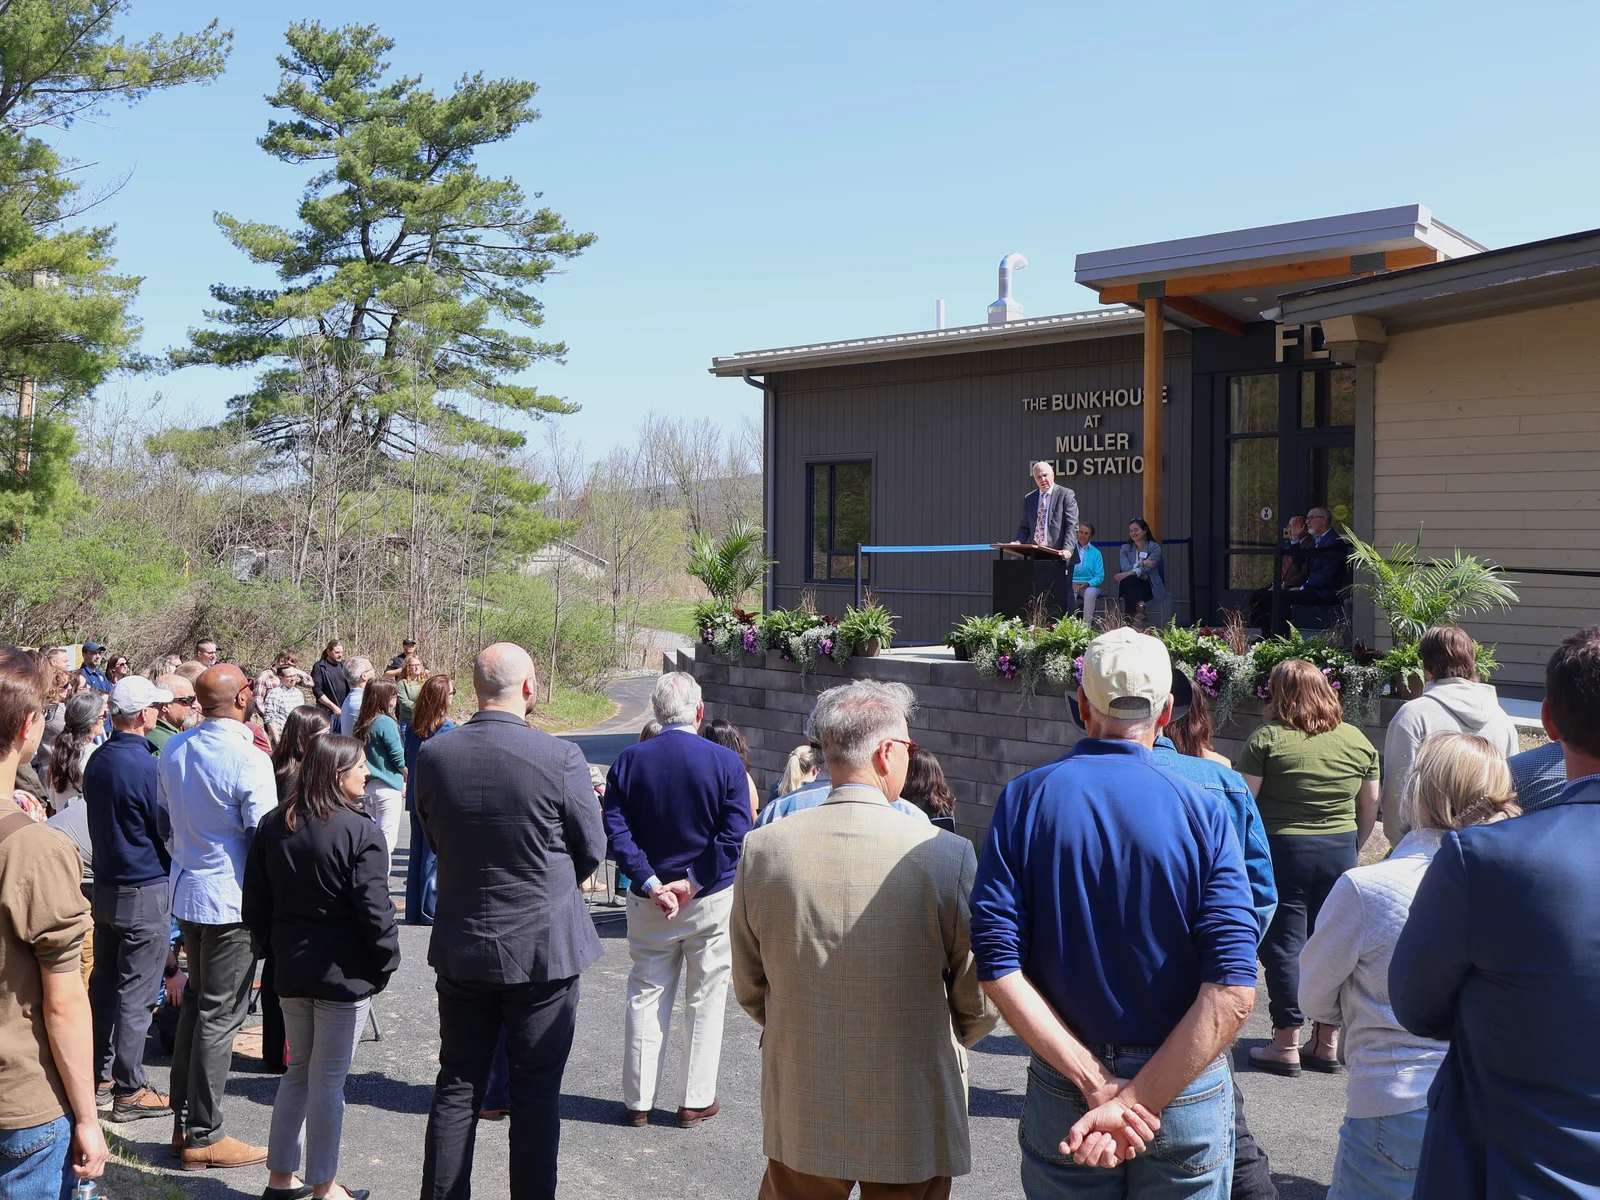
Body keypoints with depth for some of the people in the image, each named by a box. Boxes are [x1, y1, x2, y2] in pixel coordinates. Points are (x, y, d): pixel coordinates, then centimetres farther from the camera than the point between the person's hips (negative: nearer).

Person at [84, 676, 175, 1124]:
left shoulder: (98, 760, 4)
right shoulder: (145, 764, -20)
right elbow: (165, 828, -12)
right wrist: (172, 870, 4)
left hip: (105, 884, 8)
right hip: (145, 893, -8)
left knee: (103, 982, 17)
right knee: (135, 994, -1)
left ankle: (99, 1070, 30)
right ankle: (130, 1091, 5)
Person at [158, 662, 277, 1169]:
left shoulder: (173, 750, 3)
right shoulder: (249, 759, -20)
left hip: (186, 891, 8)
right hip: (231, 898, -8)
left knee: (196, 1002, 19)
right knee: (220, 1014, 1)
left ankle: (183, 1120, 27)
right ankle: (203, 1136, 10)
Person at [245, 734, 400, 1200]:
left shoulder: (272, 825, 4)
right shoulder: (359, 831, -17)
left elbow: (255, 903, 8)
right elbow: (374, 909, -18)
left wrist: (275, 950, 17)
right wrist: (386, 962, -5)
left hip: (291, 971, 7)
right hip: (343, 974, -6)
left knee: (298, 1070, 19)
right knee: (328, 1080, 4)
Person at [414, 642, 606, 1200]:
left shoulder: (432, 756, -7)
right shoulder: (560, 758, -19)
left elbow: (435, 841, 7)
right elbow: (592, 851, -6)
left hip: (460, 946, 4)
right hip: (544, 945, -3)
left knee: (457, 1086, 16)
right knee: (536, 1093, 9)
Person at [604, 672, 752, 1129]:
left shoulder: (629, 760, -4)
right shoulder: (726, 762, -10)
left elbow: (615, 832, -9)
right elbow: (734, 836, -16)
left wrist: (651, 885, -11)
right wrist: (692, 882, -13)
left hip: (648, 902, 2)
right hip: (711, 902, -2)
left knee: (645, 996, 12)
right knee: (705, 1000, 11)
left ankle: (638, 1100, 19)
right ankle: (695, 1100, 18)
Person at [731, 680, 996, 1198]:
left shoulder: (762, 849, -10)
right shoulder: (948, 854, -17)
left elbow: (748, 989, 3)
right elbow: (978, 1004, -7)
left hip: (800, 1116, 2)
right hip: (911, 1119, -2)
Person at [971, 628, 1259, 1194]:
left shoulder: (1024, 799, -7)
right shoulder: (1203, 810, -10)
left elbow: (998, 968, -15)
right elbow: (1234, 992, -19)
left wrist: (1097, 1085, -15)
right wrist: (1136, 1102, -18)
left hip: (1061, 1095, 1)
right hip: (1187, 1093, 0)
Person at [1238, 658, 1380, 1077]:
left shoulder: (1268, 739, -11)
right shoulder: (1357, 740, 4)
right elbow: (1371, 805, 10)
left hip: (1283, 851, -4)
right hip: (1340, 853, 5)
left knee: (1283, 946, 4)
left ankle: (1286, 1046, 8)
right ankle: (1328, 1045, 19)